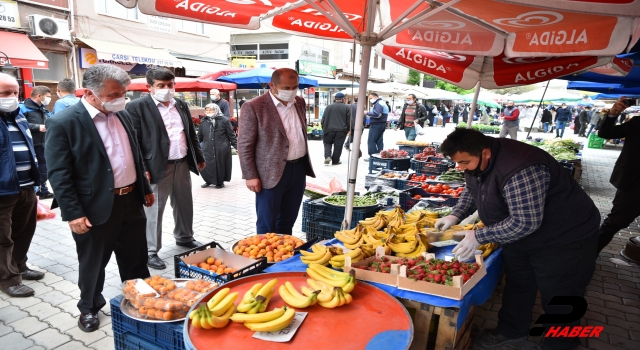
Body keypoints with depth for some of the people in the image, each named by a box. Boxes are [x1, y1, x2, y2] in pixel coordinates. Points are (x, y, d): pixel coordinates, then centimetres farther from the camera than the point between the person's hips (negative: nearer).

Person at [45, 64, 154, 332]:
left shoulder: (122, 115, 7)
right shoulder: (63, 123, -14)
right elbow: (59, 174, -15)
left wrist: (145, 188, 17)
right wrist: (73, 213, -17)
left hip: (131, 201, 6)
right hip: (96, 209, -6)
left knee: (136, 260, 17)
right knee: (93, 264, 13)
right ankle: (89, 308, 36)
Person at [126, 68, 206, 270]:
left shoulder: (181, 105, 12)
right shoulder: (137, 107, -7)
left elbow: (191, 134, 18)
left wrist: (199, 158, 19)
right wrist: (141, 168, -16)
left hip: (182, 165, 6)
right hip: (157, 167, -6)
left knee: (184, 205, 17)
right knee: (154, 210, 3)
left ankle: (184, 238, 37)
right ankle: (150, 251, 16)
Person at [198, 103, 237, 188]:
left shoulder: (224, 120, -3)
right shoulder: (203, 122, 7)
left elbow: (231, 135, -1)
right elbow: (199, 136, 15)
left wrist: (236, 146, -5)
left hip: (221, 149, -3)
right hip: (207, 149, 3)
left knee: (220, 166, 6)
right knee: (205, 166, 0)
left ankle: (220, 182, 25)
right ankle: (209, 181, 23)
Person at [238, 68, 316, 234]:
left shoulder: (300, 102, 9)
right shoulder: (254, 107, -11)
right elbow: (244, 144, -10)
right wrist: (250, 176, -13)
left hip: (298, 169, 6)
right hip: (271, 173, -6)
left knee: (288, 221, 17)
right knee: (267, 225, 5)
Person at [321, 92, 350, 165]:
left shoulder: (328, 107, 6)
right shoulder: (346, 108, 2)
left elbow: (323, 119, 6)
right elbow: (349, 120, 1)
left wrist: (324, 128, 16)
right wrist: (348, 129, 13)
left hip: (329, 129, 1)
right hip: (341, 130, -1)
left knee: (327, 143, 16)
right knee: (338, 146, 7)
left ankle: (327, 156, -4)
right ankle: (335, 161, 12)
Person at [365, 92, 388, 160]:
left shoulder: (378, 104, -14)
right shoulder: (382, 103, 20)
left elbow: (376, 114, -27)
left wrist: (368, 113, -16)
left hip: (376, 125, -11)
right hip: (382, 124, 11)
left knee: (371, 141, -7)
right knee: (379, 140, 11)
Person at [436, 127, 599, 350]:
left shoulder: (520, 171, -38)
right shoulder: (478, 162, -9)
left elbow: (526, 222, -37)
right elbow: (471, 192, 9)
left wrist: (479, 236, -30)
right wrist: (455, 215, -7)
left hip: (564, 238, -8)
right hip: (520, 236, 9)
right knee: (517, 287, 19)